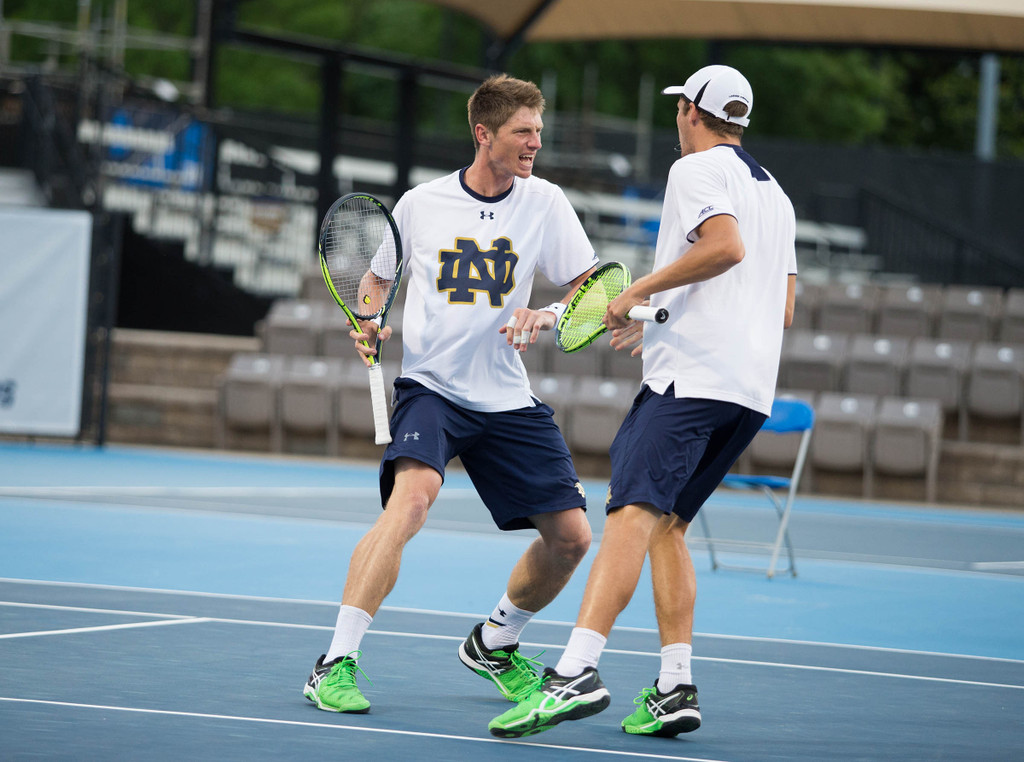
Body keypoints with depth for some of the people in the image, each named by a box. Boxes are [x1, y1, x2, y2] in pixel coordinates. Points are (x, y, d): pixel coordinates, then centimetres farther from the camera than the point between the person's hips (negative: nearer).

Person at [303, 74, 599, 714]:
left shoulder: (545, 202, 1)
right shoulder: (421, 205, -1)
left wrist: (548, 314, -19)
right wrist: (370, 322, -5)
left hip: (509, 398, 3)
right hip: (431, 386, -3)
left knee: (570, 536, 1)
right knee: (413, 496, -31)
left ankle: (494, 644, 31)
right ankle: (336, 666, -28)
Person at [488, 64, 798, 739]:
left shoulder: (696, 169, 0)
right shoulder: (774, 193, 25)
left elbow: (725, 246, -20)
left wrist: (639, 292, -11)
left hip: (691, 374, -9)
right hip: (754, 388, 9)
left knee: (634, 512, -19)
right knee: (666, 525, 13)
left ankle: (577, 672, -34)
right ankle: (675, 688, 5)